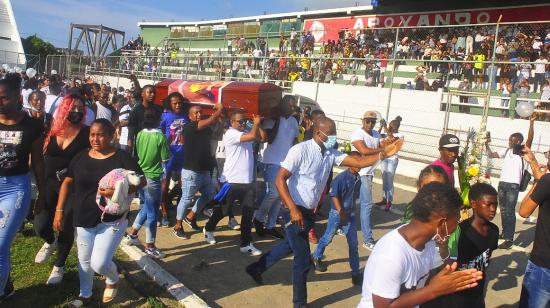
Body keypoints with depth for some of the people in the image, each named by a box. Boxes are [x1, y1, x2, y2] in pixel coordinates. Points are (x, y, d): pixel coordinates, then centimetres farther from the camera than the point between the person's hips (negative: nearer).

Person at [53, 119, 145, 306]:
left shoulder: (122, 157, -11)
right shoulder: (81, 157, 1)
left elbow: (141, 181, -14)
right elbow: (67, 183, 8)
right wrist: (59, 211, 2)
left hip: (112, 220, -4)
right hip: (84, 219, 4)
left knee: (99, 263, -9)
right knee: (84, 260, 18)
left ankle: (113, 280, 26)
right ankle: (85, 295, 42)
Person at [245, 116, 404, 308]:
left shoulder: (331, 154, 1)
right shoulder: (300, 150, -19)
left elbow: (358, 162, -5)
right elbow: (280, 179, -22)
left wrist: (384, 154, -18)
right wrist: (293, 209, -30)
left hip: (309, 211, 8)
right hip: (295, 210, -8)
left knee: (290, 246, 28)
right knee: (303, 259, 2)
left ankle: (257, 268, 48)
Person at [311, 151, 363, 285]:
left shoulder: (358, 178, 0)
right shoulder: (341, 177, -19)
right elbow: (334, 196, -19)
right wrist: (341, 213, -21)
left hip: (350, 214, 5)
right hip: (337, 213, -5)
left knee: (353, 243, 5)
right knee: (328, 238, 11)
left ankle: (356, 272, 13)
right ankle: (316, 257, 36)